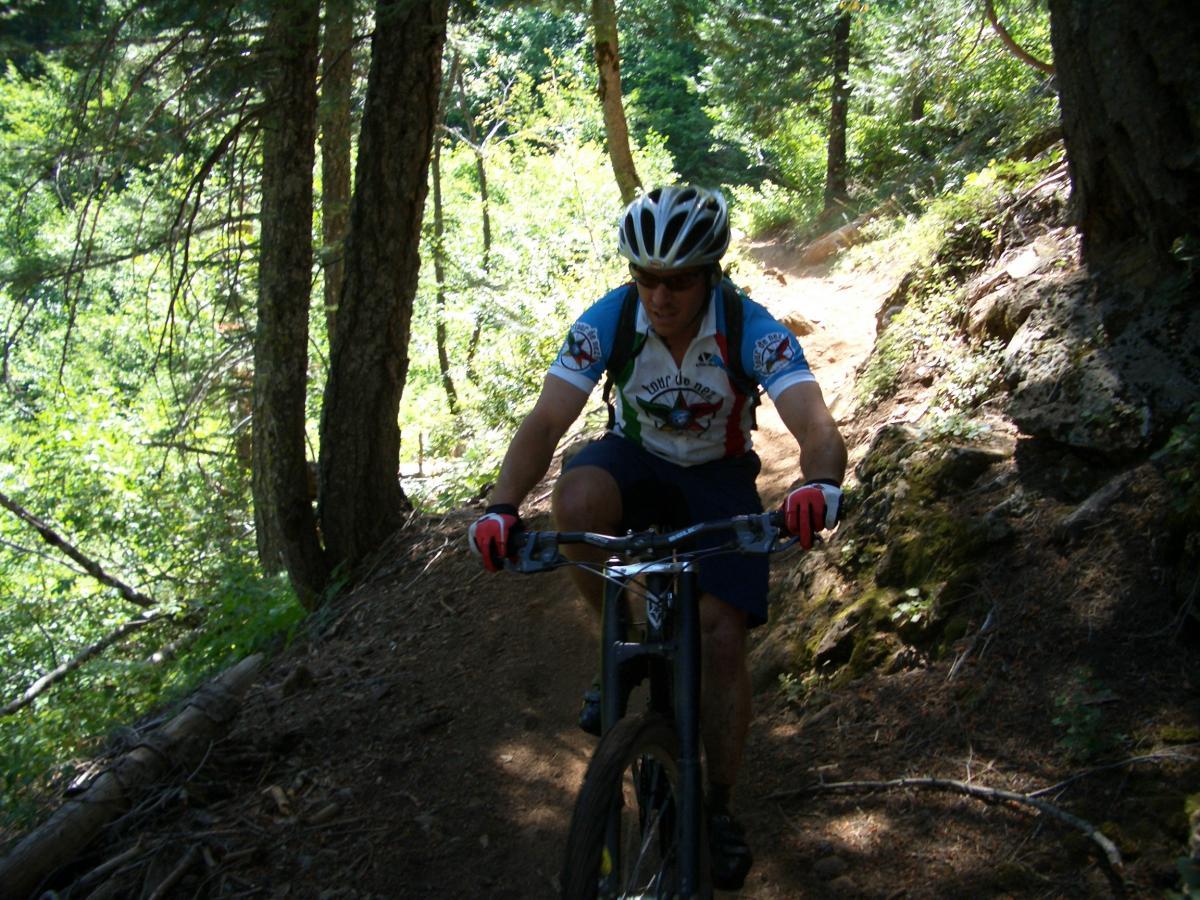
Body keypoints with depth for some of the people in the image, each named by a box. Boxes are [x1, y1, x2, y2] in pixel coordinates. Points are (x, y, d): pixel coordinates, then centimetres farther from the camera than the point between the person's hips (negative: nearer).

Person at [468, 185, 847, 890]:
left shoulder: (753, 331, -28)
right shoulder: (608, 320, -24)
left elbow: (818, 428, -39)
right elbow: (546, 422, -28)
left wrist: (820, 485, -63)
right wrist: (502, 507, -46)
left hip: (718, 477, -1)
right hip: (637, 458, 1)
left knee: (723, 638, -11)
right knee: (577, 500, -35)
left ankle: (721, 806, 11)